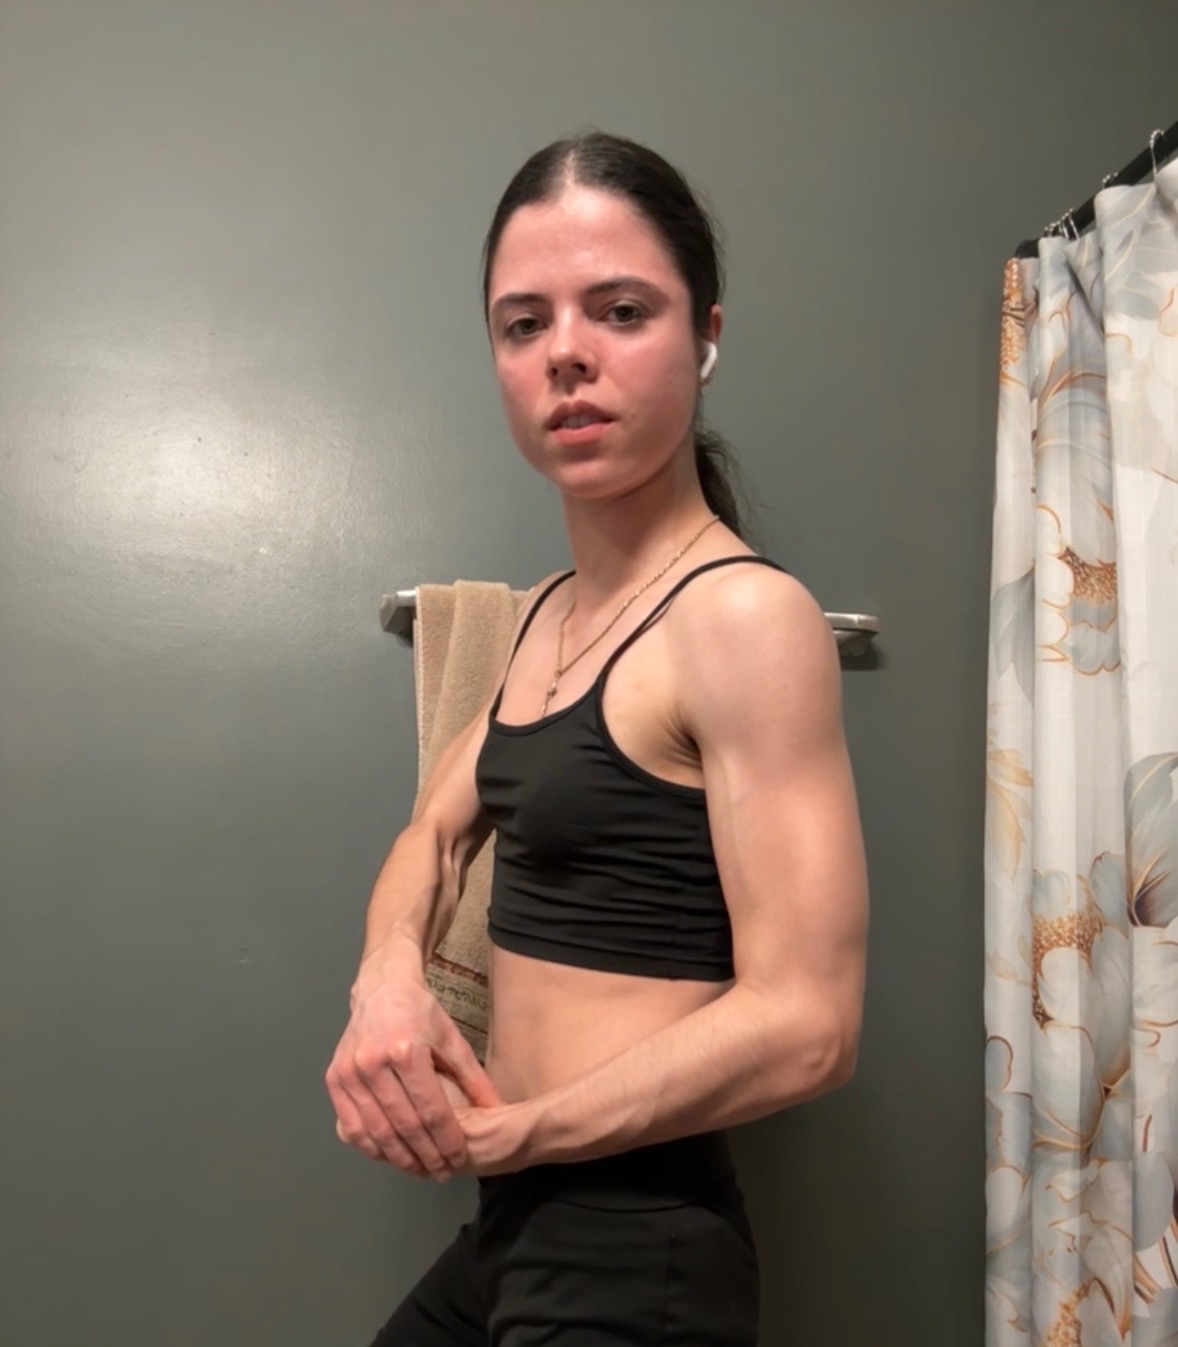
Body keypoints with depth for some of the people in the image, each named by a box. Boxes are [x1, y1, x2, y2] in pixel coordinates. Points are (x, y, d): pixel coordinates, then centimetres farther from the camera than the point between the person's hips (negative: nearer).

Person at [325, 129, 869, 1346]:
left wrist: (497, 1135, -13)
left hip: (636, 1241, -8)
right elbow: (434, 835, 13)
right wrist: (387, 979, -8)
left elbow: (803, 1025, -23)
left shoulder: (745, 615, -20)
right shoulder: (548, 614, 4)